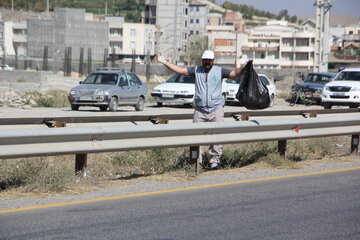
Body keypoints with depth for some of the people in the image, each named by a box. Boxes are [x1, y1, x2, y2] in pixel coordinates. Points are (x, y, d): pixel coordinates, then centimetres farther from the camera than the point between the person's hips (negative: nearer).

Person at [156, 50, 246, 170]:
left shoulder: (220, 71, 3)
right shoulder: (196, 70, 8)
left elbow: (234, 73, -6)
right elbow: (181, 70, 6)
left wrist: (244, 67, -23)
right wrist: (165, 62, 2)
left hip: (216, 110, -1)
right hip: (200, 111, 2)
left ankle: (214, 161, 1)